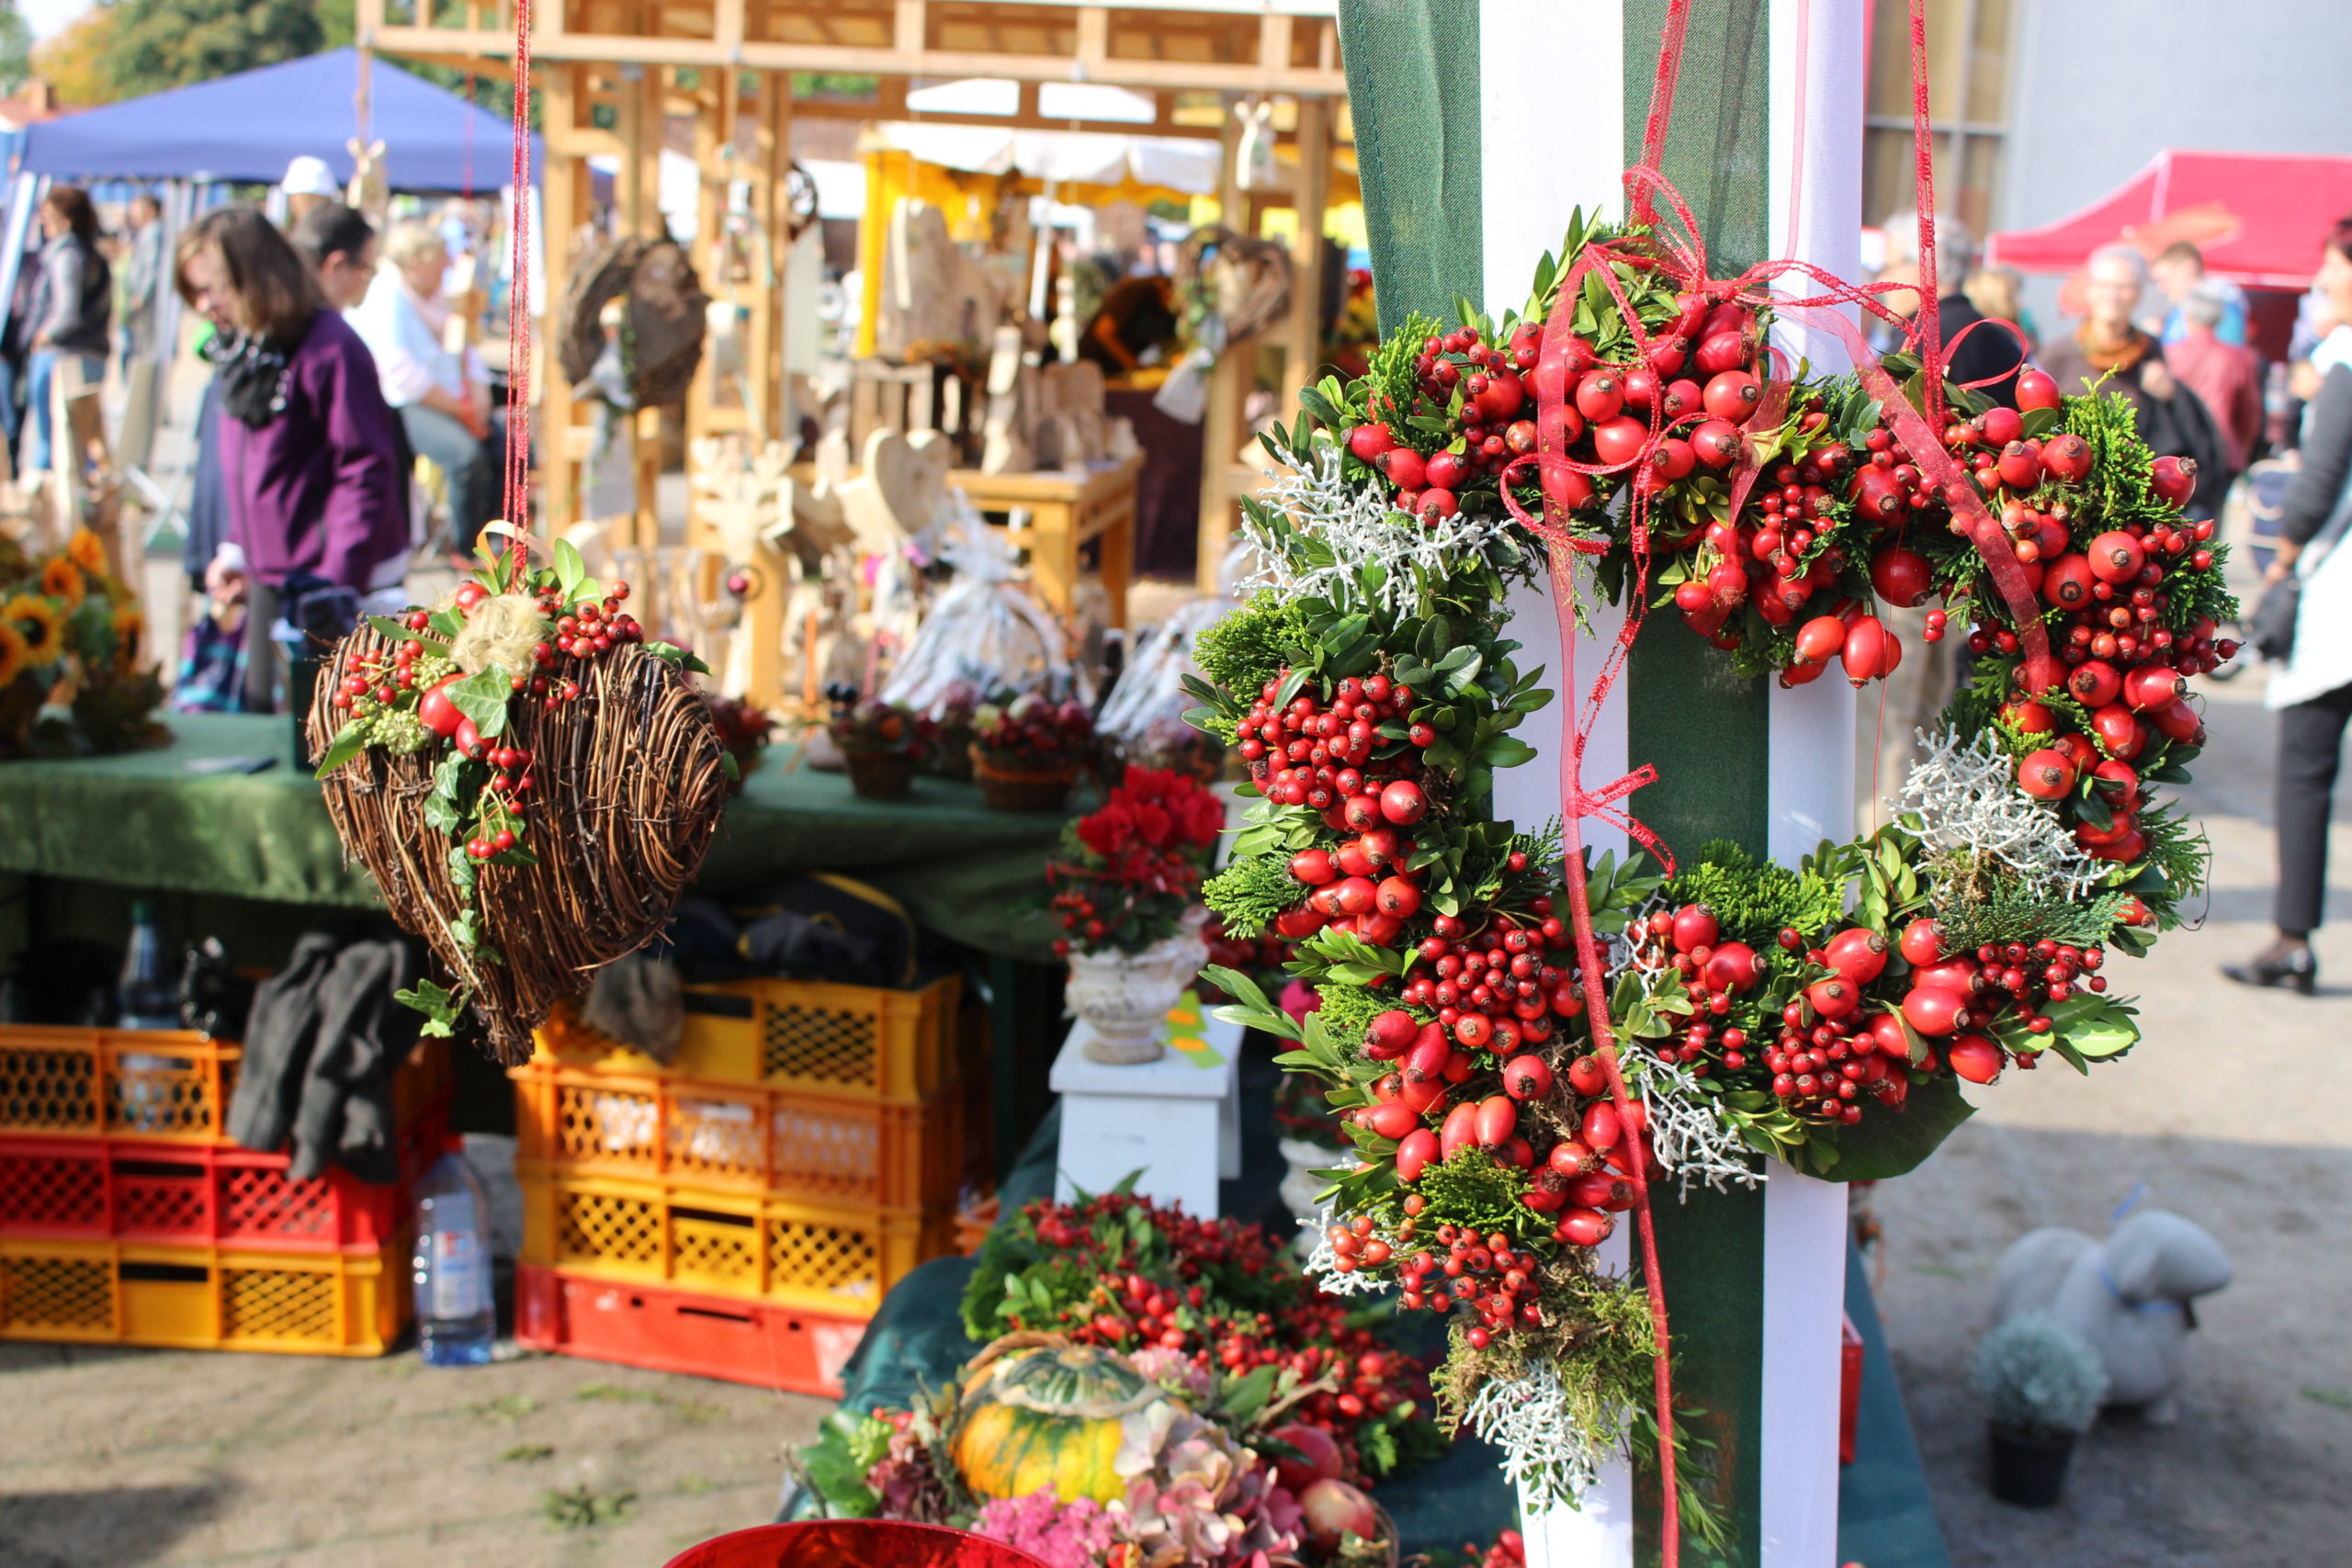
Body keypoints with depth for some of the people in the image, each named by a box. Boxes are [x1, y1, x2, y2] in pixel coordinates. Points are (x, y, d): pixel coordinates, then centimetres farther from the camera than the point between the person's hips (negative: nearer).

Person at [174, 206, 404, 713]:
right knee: (261, 711, 15)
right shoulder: (237, 348, 9)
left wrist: (338, 580, -23)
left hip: (333, 578, -9)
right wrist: (236, 548, 16)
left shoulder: (329, 348, -18)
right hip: (268, 578, 9)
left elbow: (365, 472, -19)